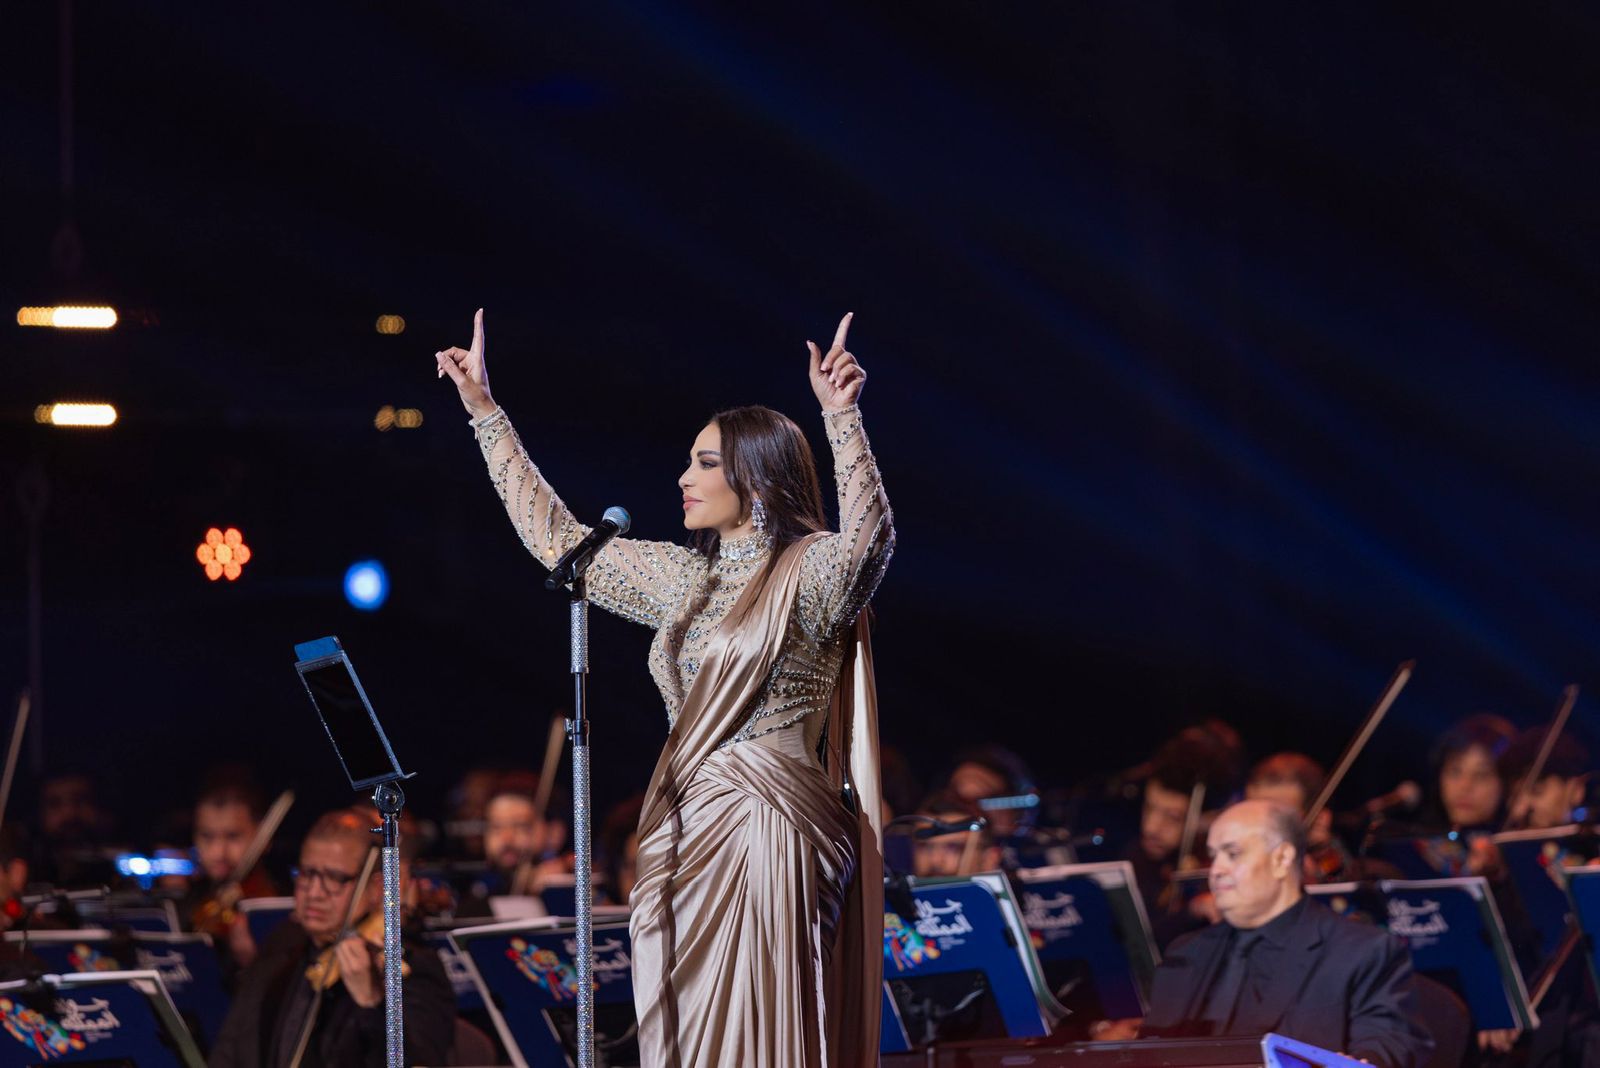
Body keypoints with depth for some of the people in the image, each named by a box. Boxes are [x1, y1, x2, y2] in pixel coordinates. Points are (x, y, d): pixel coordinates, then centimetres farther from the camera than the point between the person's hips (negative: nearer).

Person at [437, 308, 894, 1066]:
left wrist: (840, 415, -39)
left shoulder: (810, 572, -5)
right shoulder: (682, 578, 16)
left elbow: (869, 535, -27)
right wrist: (483, 409, 23)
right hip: (687, 832, 7)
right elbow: (555, 536, 23)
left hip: (766, 831, -7)